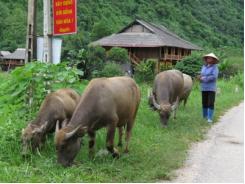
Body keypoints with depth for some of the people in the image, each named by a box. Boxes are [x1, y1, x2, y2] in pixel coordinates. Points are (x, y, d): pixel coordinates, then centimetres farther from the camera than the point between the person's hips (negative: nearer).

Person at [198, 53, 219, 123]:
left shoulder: (215, 67, -5)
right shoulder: (204, 66, 12)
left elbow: (214, 76, -17)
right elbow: (201, 75, 15)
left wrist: (204, 78, -14)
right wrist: (200, 77, -9)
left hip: (211, 88, -5)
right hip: (203, 88, 5)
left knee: (211, 103, -8)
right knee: (204, 103, 10)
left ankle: (210, 118, -6)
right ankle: (205, 116, 21)